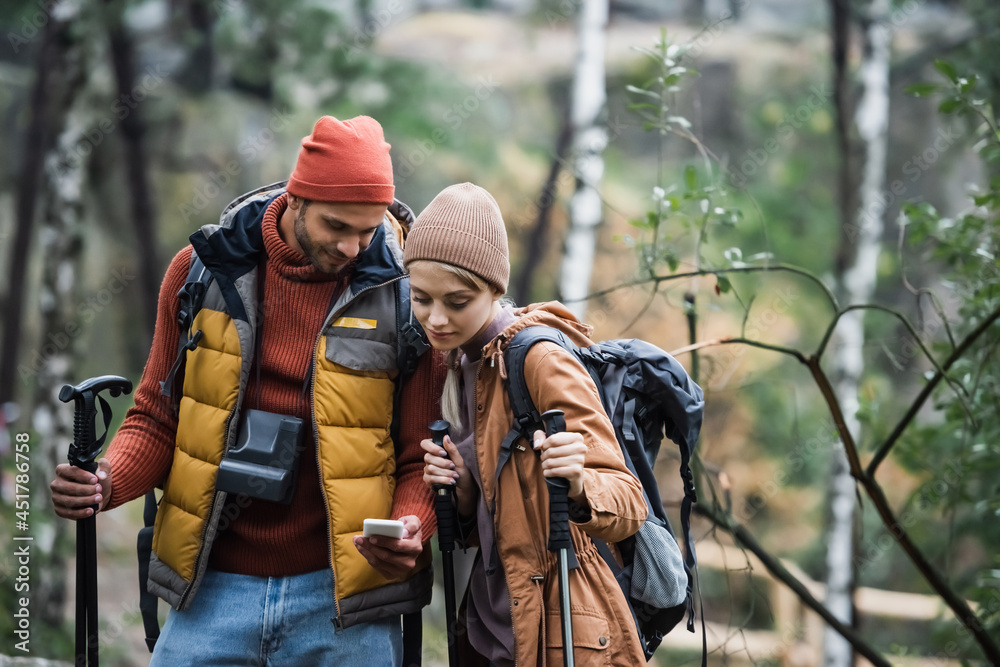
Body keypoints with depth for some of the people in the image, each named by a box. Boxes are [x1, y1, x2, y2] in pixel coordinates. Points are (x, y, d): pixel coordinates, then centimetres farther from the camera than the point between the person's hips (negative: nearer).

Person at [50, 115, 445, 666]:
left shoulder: (403, 296, -4)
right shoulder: (203, 269, 2)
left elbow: (423, 455, 0)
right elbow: (158, 418, 10)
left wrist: (410, 530, -20)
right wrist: (106, 483, -9)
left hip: (339, 598, -1)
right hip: (213, 589, 2)